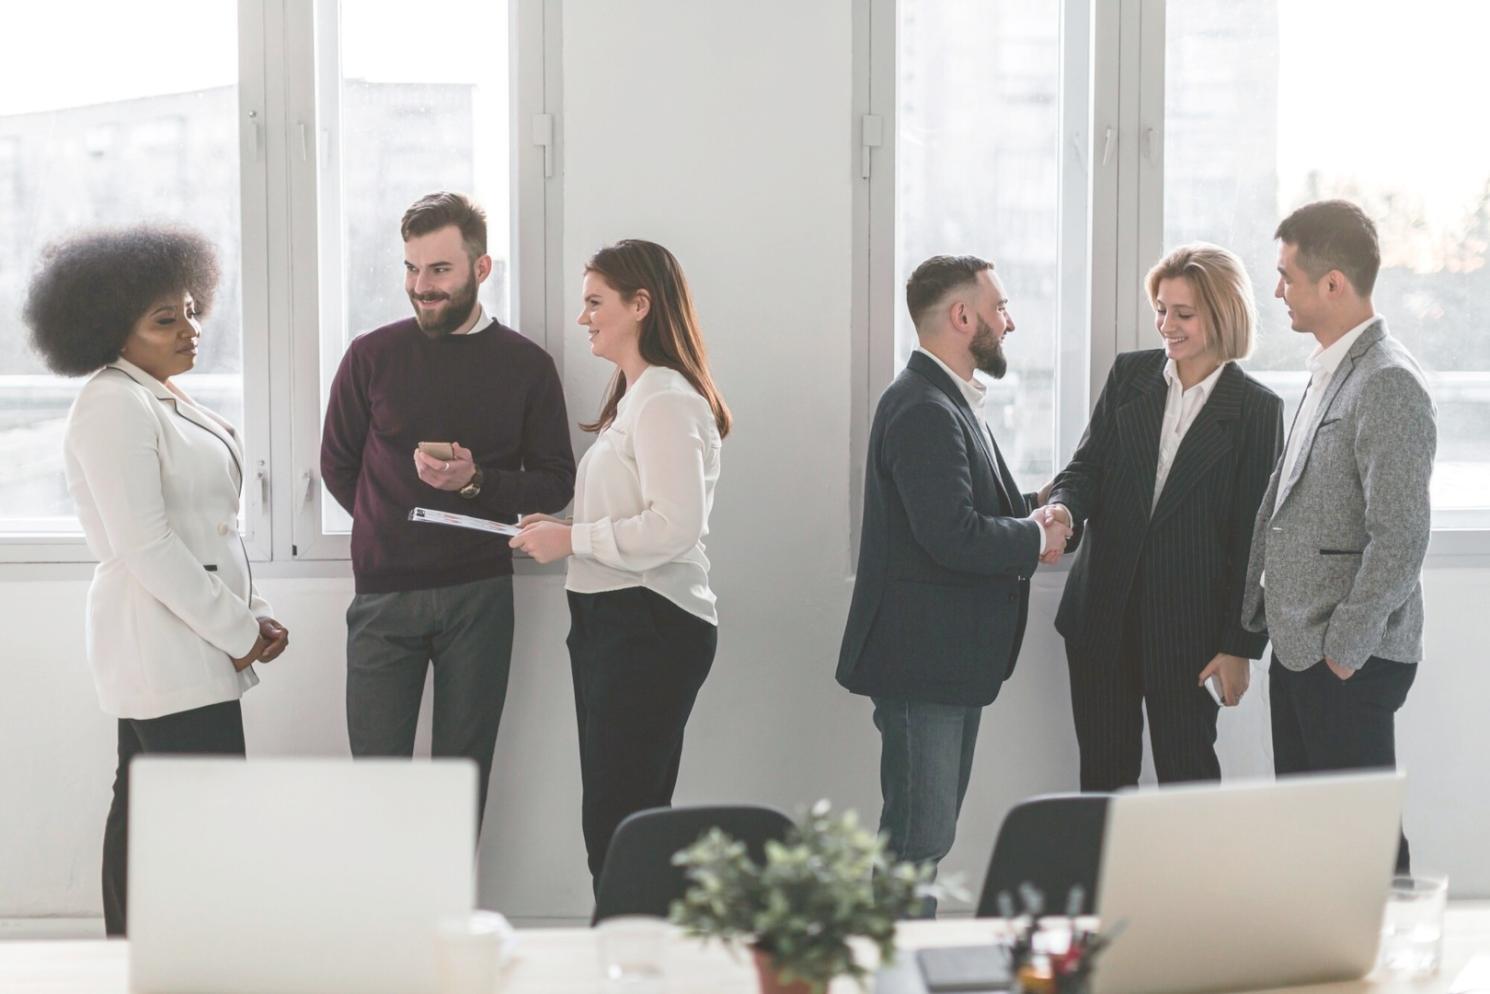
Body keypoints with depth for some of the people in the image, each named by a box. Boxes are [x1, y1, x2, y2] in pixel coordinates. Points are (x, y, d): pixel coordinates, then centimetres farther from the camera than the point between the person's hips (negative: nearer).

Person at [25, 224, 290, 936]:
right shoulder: (112, 405, -14)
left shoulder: (165, 399, 16)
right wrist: (240, 631, -15)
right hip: (168, 648, -10)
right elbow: (145, 546, -20)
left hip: (187, 648, 10)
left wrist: (254, 614, 8)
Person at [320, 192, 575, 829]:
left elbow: (555, 484, 3)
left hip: (478, 594, 0)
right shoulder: (372, 357, 4)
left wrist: (476, 482, -13)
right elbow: (337, 466, 14)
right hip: (383, 593, 0)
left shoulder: (526, 366, 3)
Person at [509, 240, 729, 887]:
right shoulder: (632, 399, 19)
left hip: (649, 627, -11)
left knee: (616, 820, -9)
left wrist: (572, 540, -15)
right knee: (624, 816, 13)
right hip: (611, 622, 11)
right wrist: (560, 530, 7)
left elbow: (675, 525, -23)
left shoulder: (666, 402, -14)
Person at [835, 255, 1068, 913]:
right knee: (919, 835, -7)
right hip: (923, 658, -11)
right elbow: (954, 537, -27)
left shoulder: (950, 401, 16)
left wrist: (1026, 514, 6)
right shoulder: (923, 410, -19)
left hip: (953, 657, 11)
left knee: (929, 831, 17)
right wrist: (1036, 540, -12)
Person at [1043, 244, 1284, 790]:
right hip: (1103, 616, 3)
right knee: (1102, 774, 10)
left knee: (1187, 775, 4)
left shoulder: (1257, 409, -4)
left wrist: (1240, 646, -6)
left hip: (1188, 625, -3)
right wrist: (1062, 507, -21)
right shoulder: (1129, 375, 6)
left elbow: (1254, 536, -5)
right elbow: (1087, 466, 4)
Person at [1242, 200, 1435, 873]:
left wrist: (1344, 651, -18)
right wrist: (1262, 618, 16)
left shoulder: (1389, 384, -17)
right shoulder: (1329, 372, 14)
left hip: (1349, 663, -9)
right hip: (1299, 647, 9)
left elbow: (1399, 539, -21)